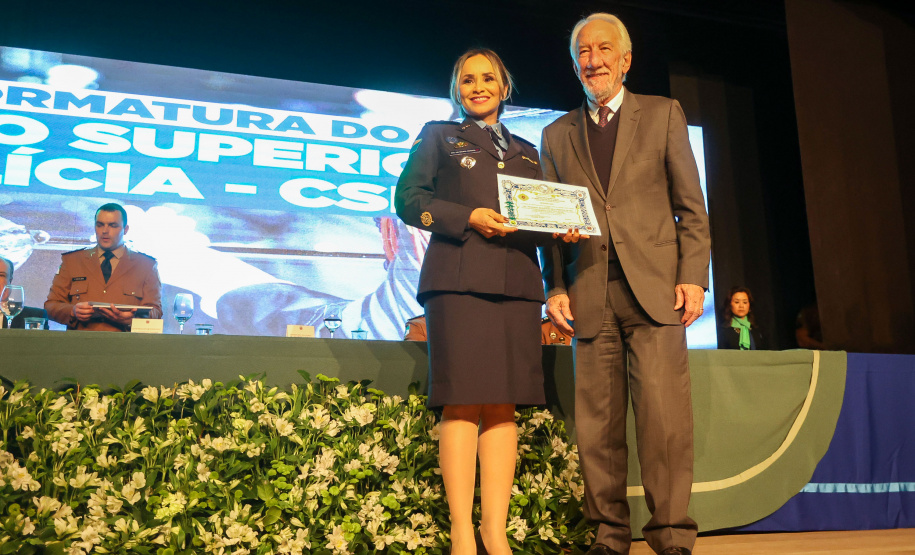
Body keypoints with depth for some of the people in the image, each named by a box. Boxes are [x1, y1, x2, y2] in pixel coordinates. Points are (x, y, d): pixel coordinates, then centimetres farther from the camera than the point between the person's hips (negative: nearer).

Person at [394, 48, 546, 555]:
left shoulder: (527, 152, 26)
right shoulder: (439, 137, 16)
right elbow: (408, 198, 4)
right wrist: (469, 217, -9)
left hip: (516, 284, 4)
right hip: (458, 280, -3)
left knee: (504, 405, 0)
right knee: (463, 403, -8)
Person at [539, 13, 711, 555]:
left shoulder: (663, 114, 13)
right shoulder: (557, 134, 18)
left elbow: (691, 206, 7)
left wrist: (693, 277, -4)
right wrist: (555, 287, 2)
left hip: (654, 286, -2)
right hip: (590, 295, 2)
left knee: (664, 415, -8)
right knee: (597, 424, 2)